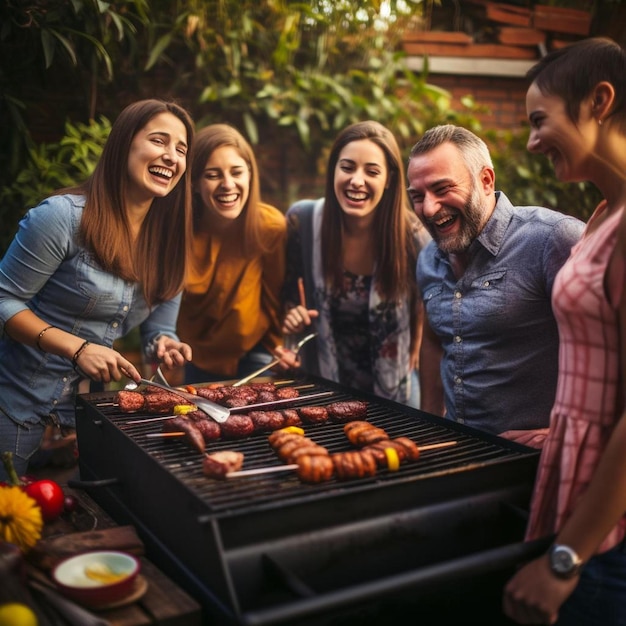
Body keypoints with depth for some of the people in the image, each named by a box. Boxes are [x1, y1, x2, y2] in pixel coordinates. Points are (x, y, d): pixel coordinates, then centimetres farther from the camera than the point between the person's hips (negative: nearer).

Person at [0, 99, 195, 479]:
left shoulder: (170, 240, 1)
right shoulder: (64, 216, -17)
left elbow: (158, 330, 8)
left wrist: (165, 345, -15)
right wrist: (77, 347, -25)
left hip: (90, 409, 5)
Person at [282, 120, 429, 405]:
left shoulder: (411, 236, -20)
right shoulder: (302, 220, -16)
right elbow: (287, 285, 2)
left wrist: (414, 353, -2)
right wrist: (291, 311, -16)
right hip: (321, 379, 1)